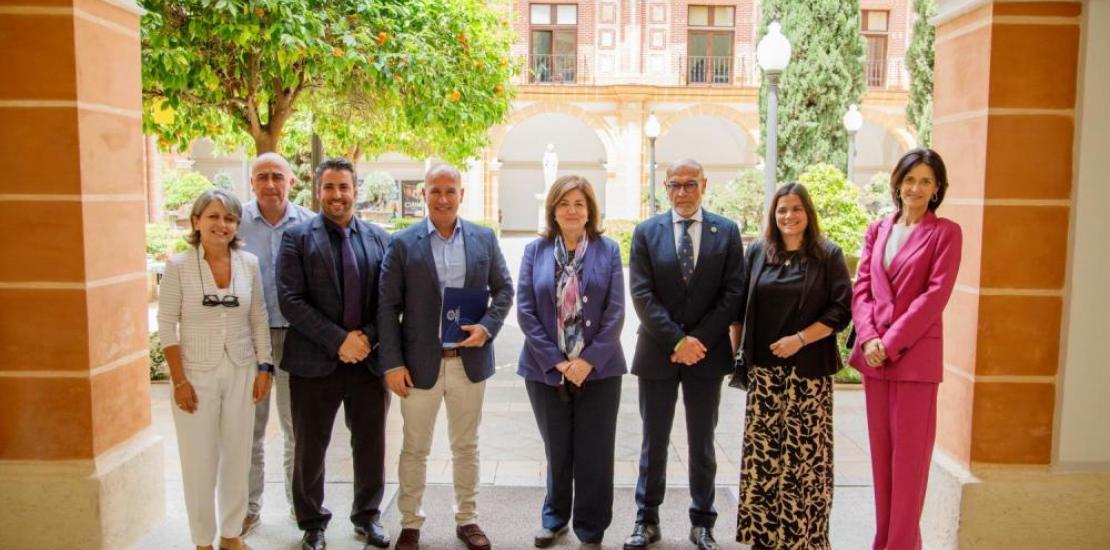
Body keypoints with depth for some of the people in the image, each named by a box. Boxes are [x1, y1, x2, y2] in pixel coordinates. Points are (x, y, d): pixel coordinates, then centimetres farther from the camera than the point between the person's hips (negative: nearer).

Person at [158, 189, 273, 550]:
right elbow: (167, 325, -6)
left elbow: (259, 320, 6)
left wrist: (264, 368, 2)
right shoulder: (178, 266, -8)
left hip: (241, 373, 3)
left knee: (237, 458, 11)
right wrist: (179, 381, -9)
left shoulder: (249, 263, 0)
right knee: (199, 462, 6)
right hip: (197, 374, -2)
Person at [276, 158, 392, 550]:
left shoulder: (379, 239, 8)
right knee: (310, 450, 9)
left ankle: (367, 517, 32)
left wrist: (368, 337, -11)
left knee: (370, 445, 12)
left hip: (369, 359, 2)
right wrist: (339, 340, -16)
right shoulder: (297, 238, -1)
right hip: (314, 363, -2)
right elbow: (291, 299, -10)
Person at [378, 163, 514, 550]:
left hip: (470, 360, 2)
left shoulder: (484, 239, 4)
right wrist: (392, 363, -9)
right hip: (421, 363, -2)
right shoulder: (403, 244, -3)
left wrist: (487, 326, -9)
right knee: (415, 448, 11)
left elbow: (504, 289, 9)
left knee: (466, 446, 15)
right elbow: (388, 308, -4)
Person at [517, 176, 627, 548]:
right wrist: (555, 361, -12)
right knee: (557, 451, 13)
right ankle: (555, 519, 34)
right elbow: (525, 310, -4)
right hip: (546, 370, 1)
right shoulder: (535, 250, 3)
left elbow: (615, 311, -4)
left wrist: (589, 360, -13)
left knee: (594, 455, 4)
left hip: (597, 369, 0)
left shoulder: (608, 250, 2)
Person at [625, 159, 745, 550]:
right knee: (654, 441, 10)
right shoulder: (646, 233, 1)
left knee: (702, 443, 11)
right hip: (658, 352, 0)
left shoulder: (726, 232, 2)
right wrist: (677, 340, -15)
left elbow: (733, 293, -3)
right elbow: (642, 295, -6)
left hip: (707, 352, 0)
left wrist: (698, 340, -11)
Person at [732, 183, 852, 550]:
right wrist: (739, 352, 7)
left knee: (806, 451, 0)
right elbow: (741, 307, 12)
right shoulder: (757, 252, 8)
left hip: (809, 370, -2)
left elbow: (841, 310, -5)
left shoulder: (828, 255, 1)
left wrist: (799, 339, -13)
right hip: (764, 368, 3)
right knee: (762, 449, 4)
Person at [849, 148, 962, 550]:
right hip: (873, 355, 5)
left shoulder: (944, 232, -1)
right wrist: (869, 338, -9)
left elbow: (935, 294, -9)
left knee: (909, 455, 1)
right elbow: (861, 287, 7)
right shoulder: (877, 230, 12)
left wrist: (891, 342, -13)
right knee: (880, 452, 10)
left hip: (916, 355, -5)